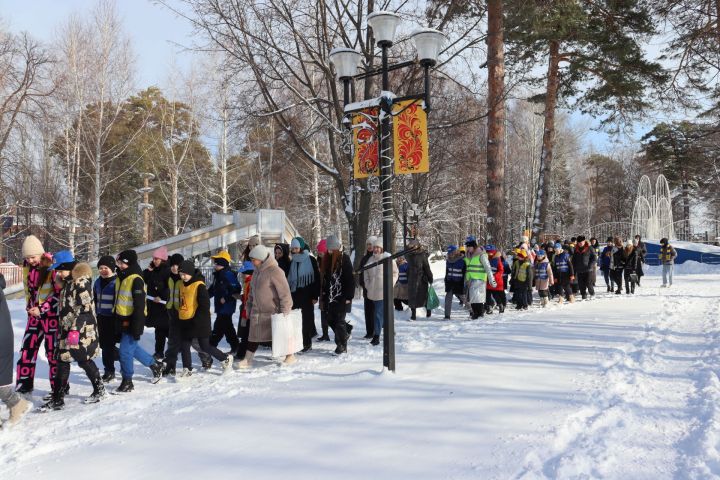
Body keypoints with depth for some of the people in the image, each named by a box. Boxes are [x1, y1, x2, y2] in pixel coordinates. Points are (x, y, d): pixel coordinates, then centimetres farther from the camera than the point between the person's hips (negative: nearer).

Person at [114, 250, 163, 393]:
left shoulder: (136, 280, -19)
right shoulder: (121, 277, 10)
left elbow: (139, 306, -21)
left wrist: (137, 328, -22)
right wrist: (116, 320, 24)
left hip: (132, 321, -9)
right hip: (122, 320, 9)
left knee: (125, 351, -5)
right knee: (132, 348, 19)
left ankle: (127, 382, 10)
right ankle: (155, 365, 36)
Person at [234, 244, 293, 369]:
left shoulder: (275, 271, -18)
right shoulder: (257, 271, 10)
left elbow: (284, 292, -20)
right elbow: (252, 291, 20)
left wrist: (284, 311, -19)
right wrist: (249, 307, 18)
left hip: (272, 311, -7)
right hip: (257, 311, 7)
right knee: (254, 335, 8)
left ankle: (290, 356, 20)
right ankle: (247, 360, 14)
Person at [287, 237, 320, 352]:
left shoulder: (311, 260, -5)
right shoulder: (292, 261, 10)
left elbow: (316, 278, -7)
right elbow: (289, 279, 15)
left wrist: (315, 295, -12)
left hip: (307, 294, -5)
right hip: (295, 294, 5)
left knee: (307, 317, -1)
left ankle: (307, 343, 8)